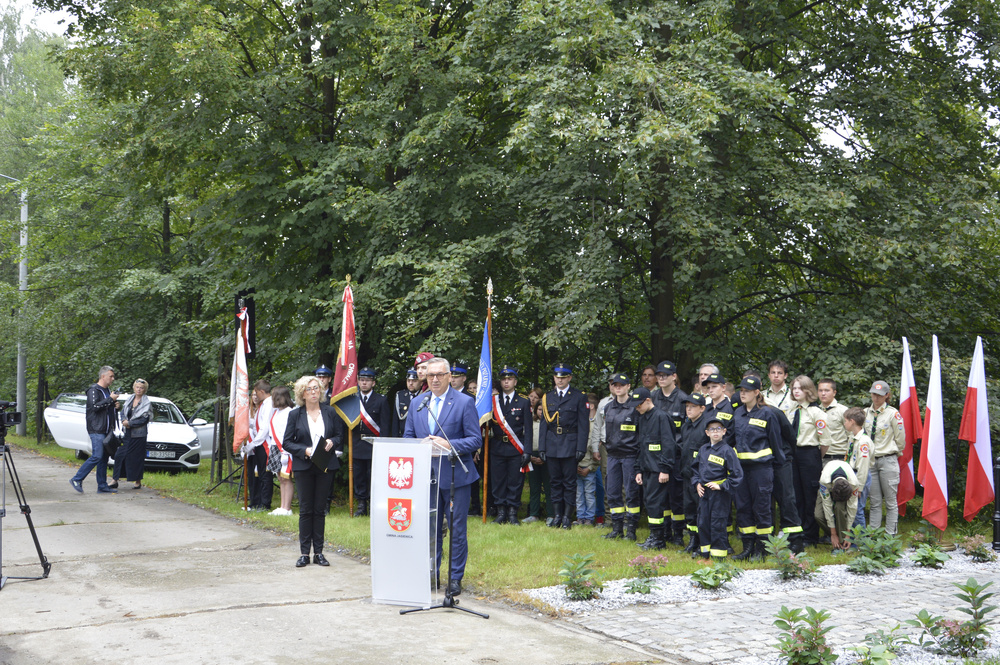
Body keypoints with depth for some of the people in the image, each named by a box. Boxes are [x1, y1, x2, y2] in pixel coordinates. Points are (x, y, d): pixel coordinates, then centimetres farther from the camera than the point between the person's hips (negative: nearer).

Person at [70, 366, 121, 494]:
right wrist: (110, 399, -17)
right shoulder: (93, 390, -7)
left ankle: (102, 486, 10)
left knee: (104, 458, 8)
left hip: (106, 430, 9)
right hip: (96, 430, -9)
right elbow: (95, 406, -22)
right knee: (97, 456, -15)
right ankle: (77, 480, -7)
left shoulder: (107, 391, 21)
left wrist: (115, 405, 11)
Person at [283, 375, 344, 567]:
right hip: (303, 467, -1)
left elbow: (340, 435, 11)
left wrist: (332, 442, -11)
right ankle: (305, 553, 8)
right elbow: (286, 442, 0)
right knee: (305, 510, 2)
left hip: (325, 466, 1)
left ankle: (318, 552, 11)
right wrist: (305, 450, -15)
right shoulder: (295, 415, 1)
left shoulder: (330, 412, 5)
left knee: (320, 509, 5)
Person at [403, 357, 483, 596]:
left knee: (457, 528, 2)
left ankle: (455, 577, 12)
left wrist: (449, 445, -23)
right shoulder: (417, 403, 9)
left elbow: (475, 441, -8)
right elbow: (408, 437, 14)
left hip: (455, 476, -4)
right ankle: (430, 574, 23)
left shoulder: (465, 402, -5)